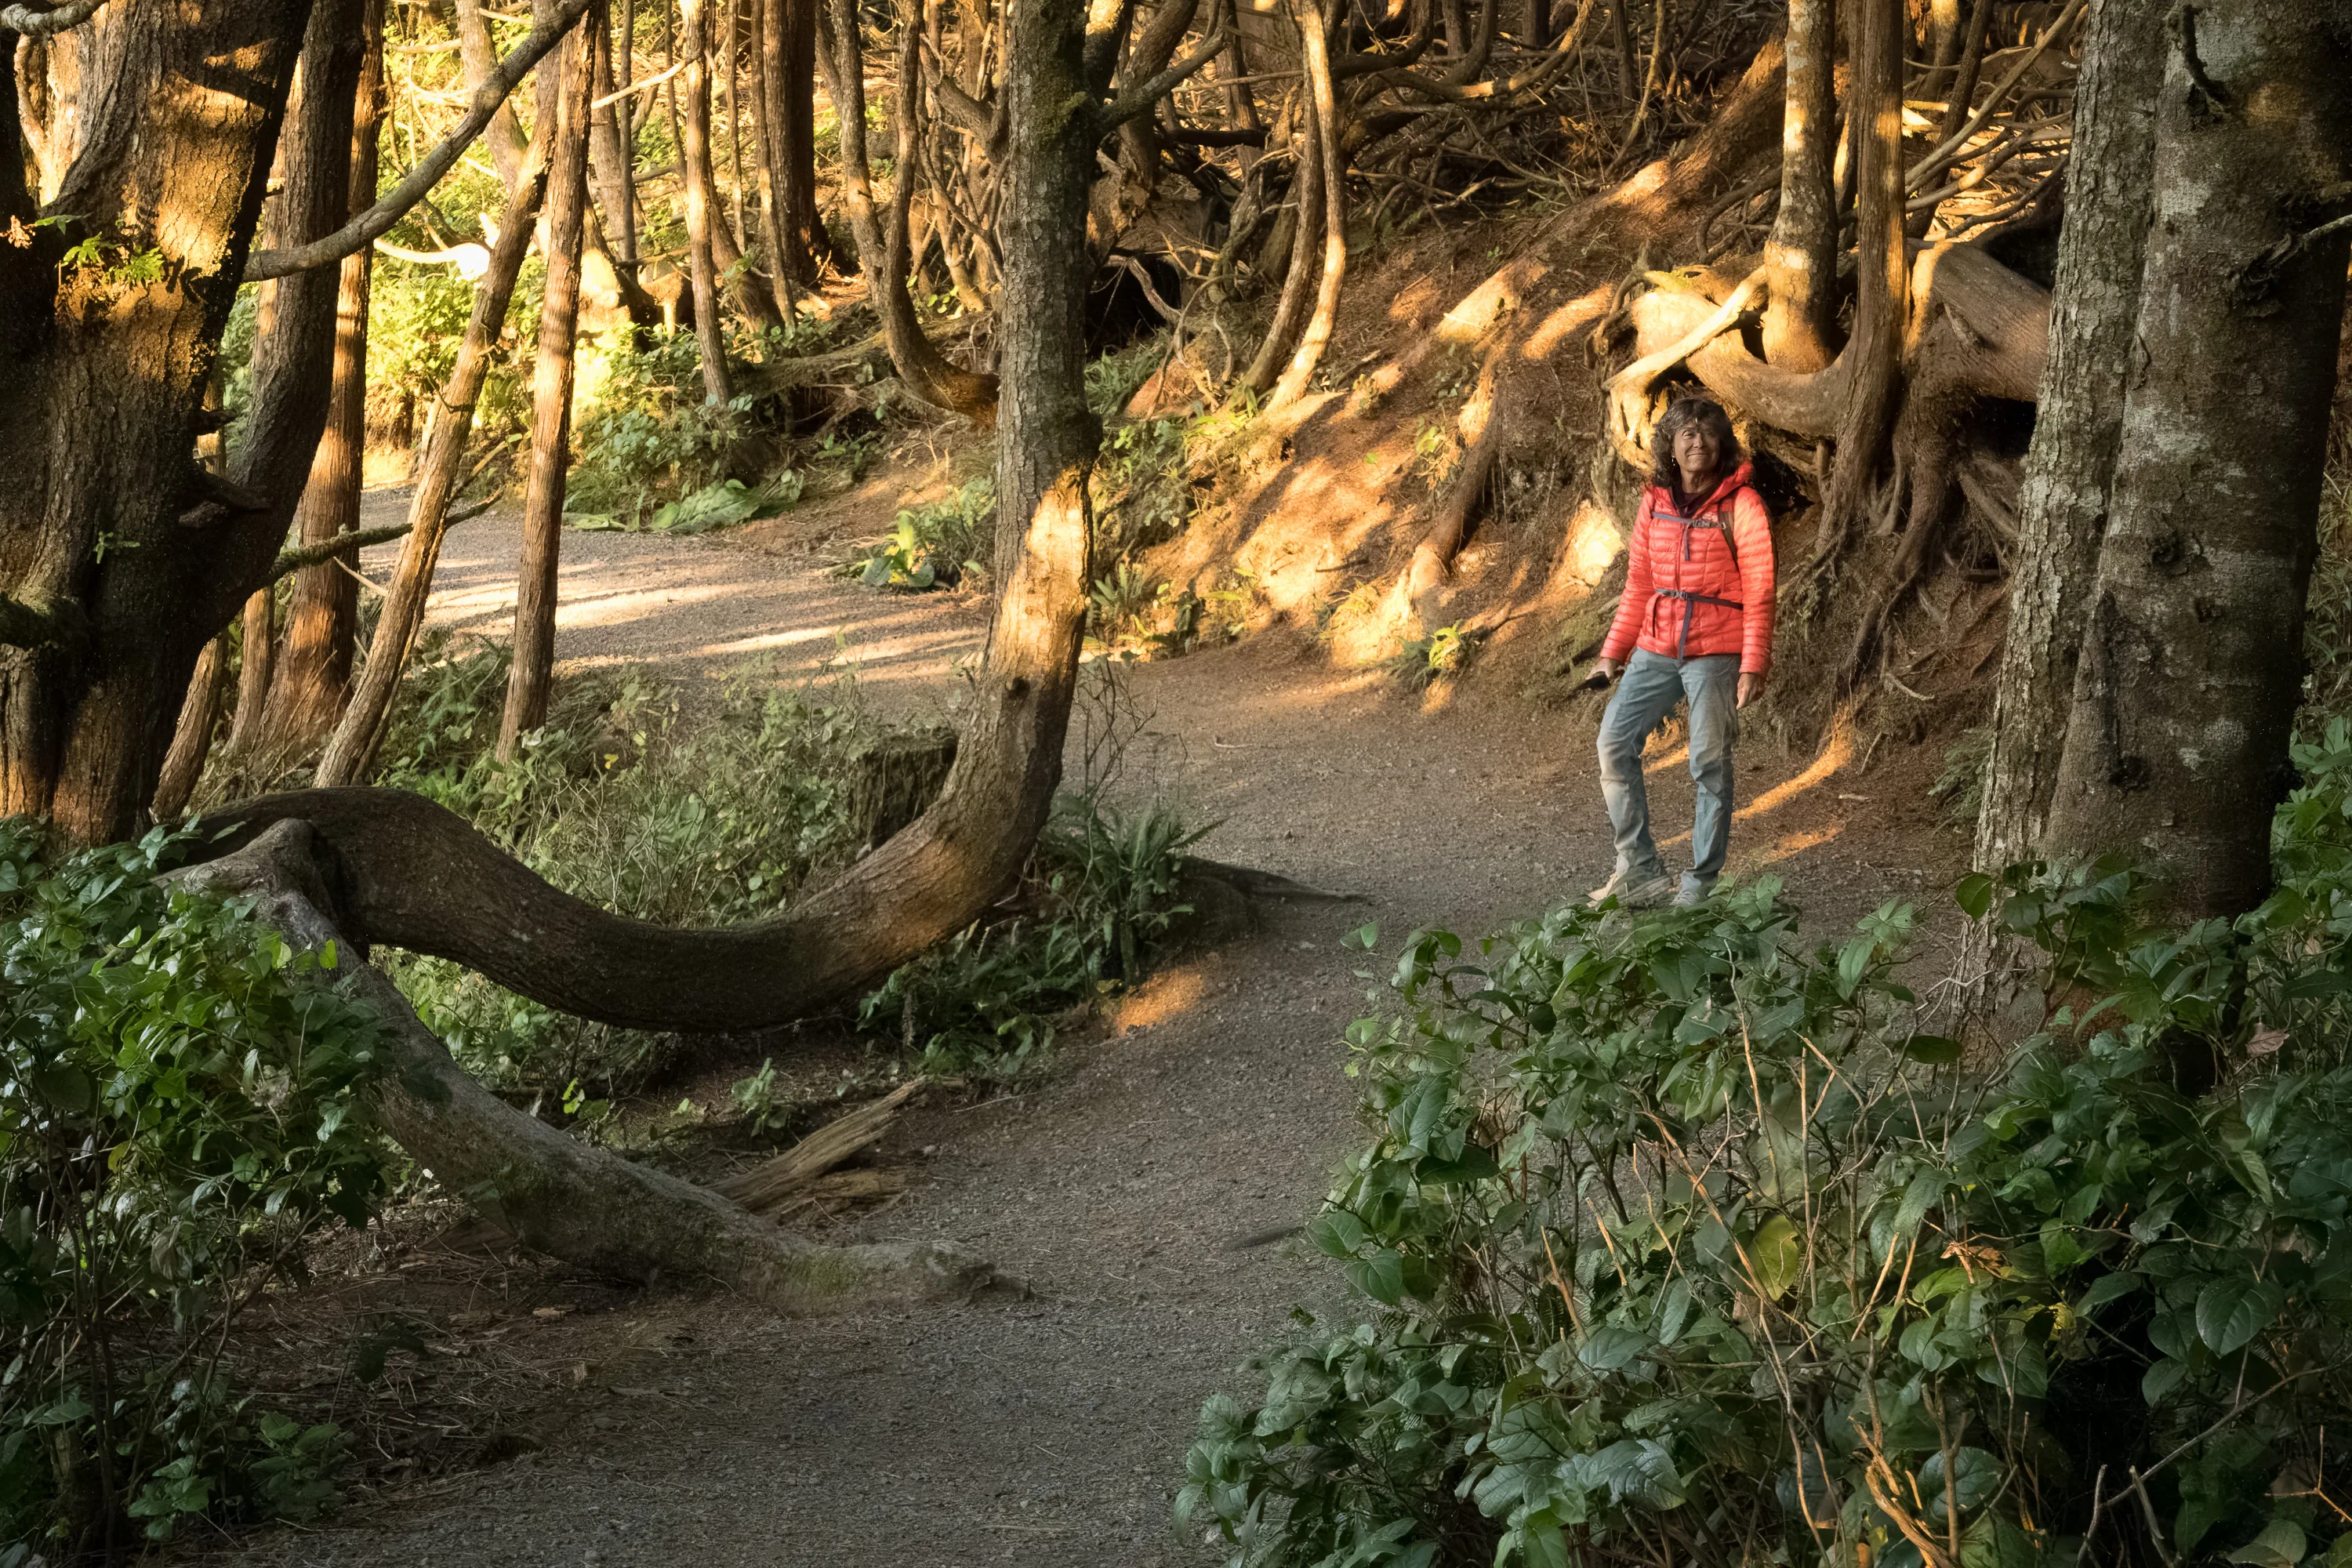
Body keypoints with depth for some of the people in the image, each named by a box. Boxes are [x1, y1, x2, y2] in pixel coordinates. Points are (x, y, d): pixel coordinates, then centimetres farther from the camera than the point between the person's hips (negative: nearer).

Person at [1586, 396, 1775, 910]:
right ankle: (1641, 872, 5)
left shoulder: (1740, 505, -6)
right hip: (1656, 649, 6)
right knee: (1615, 742, 0)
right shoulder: (1655, 503, 10)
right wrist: (1614, 651, 16)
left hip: (1715, 652, -6)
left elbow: (1759, 592, -8)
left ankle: (1700, 885, 4)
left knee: (1709, 765, -3)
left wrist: (1754, 665, -14)